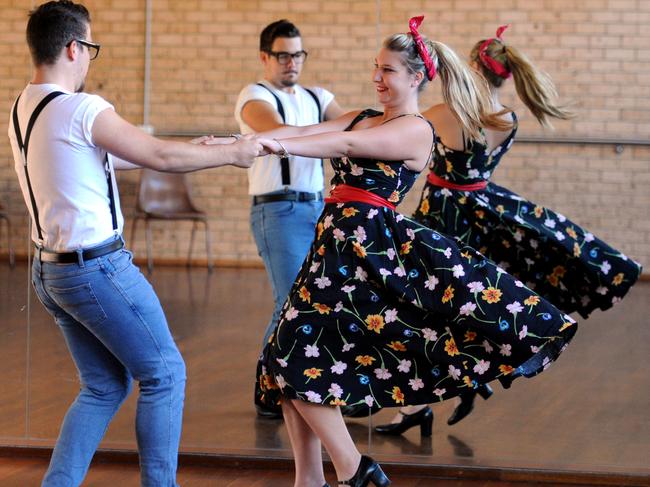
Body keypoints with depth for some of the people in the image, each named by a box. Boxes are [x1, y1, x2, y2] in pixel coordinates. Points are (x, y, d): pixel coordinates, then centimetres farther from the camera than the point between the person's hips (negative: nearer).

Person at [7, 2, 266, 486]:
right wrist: (233, 153, -2)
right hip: (98, 269, -9)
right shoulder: (81, 110, -19)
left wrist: (200, 150, 18)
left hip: (50, 267, 9)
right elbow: (161, 157, -16)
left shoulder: (24, 110, 9)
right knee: (165, 373, 5)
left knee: (105, 385, 18)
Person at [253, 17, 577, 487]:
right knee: (291, 359, 5)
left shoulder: (416, 131, -7)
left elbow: (347, 144, -22)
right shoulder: (364, 118, 17)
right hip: (336, 242, 8)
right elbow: (301, 132, 5)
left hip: (371, 243, -8)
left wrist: (278, 145, -33)